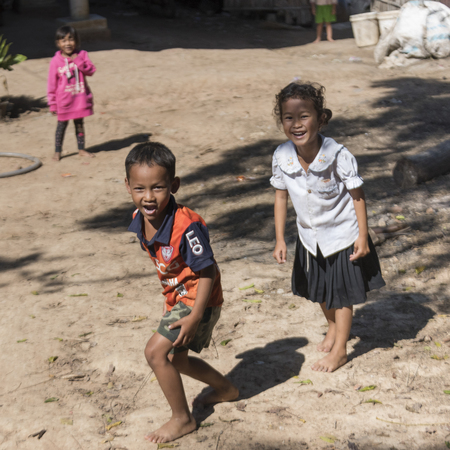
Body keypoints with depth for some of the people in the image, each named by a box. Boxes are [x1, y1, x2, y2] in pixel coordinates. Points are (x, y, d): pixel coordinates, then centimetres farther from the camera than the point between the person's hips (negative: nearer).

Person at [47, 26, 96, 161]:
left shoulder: (82, 55, -2)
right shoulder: (56, 61, -9)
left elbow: (91, 71, -9)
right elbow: (52, 84, -6)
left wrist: (78, 61, -21)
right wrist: (52, 104, -5)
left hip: (80, 98, 2)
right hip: (63, 100, -2)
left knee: (79, 123, 15)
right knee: (62, 124, 6)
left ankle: (81, 149, 27)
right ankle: (57, 151, 17)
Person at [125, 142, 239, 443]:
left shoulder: (187, 226, -34)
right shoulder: (140, 219, -9)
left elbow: (206, 272, -26)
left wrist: (194, 318, -28)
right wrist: (171, 299, 17)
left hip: (199, 300, -9)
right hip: (178, 298, 9)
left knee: (156, 351, -15)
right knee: (175, 358, 23)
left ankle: (183, 419, 5)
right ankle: (226, 389, 49)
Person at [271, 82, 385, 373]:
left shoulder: (338, 155, -29)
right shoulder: (282, 157, -18)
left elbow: (357, 195, -17)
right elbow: (281, 196, -4)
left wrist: (362, 236, -14)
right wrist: (280, 239, -4)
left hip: (343, 236, -4)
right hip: (310, 237, 5)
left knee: (342, 293, 11)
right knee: (320, 291, 24)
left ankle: (340, 349, 29)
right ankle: (333, 327, 53)